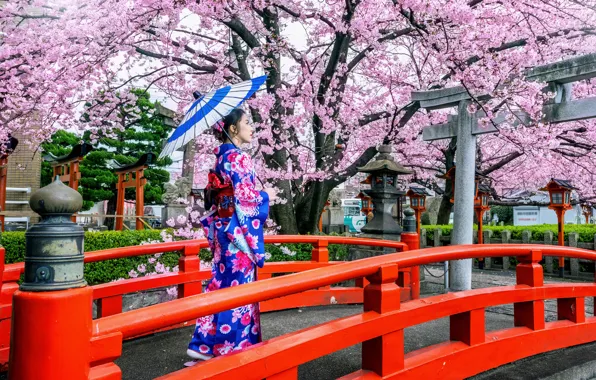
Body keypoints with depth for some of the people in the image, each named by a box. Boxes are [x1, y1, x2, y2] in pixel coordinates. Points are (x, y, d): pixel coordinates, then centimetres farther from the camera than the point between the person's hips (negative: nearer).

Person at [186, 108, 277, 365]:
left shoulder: (221, 156, 15)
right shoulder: (238, 157, -13)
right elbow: (245, 197, -18)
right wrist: (266, 195, -2)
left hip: (223, 226, 9)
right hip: (238, 229, -9)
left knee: (222, 284, 13)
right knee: (237, 286, 0)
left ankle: (205, 345, 18)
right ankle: (231, 346, 10)